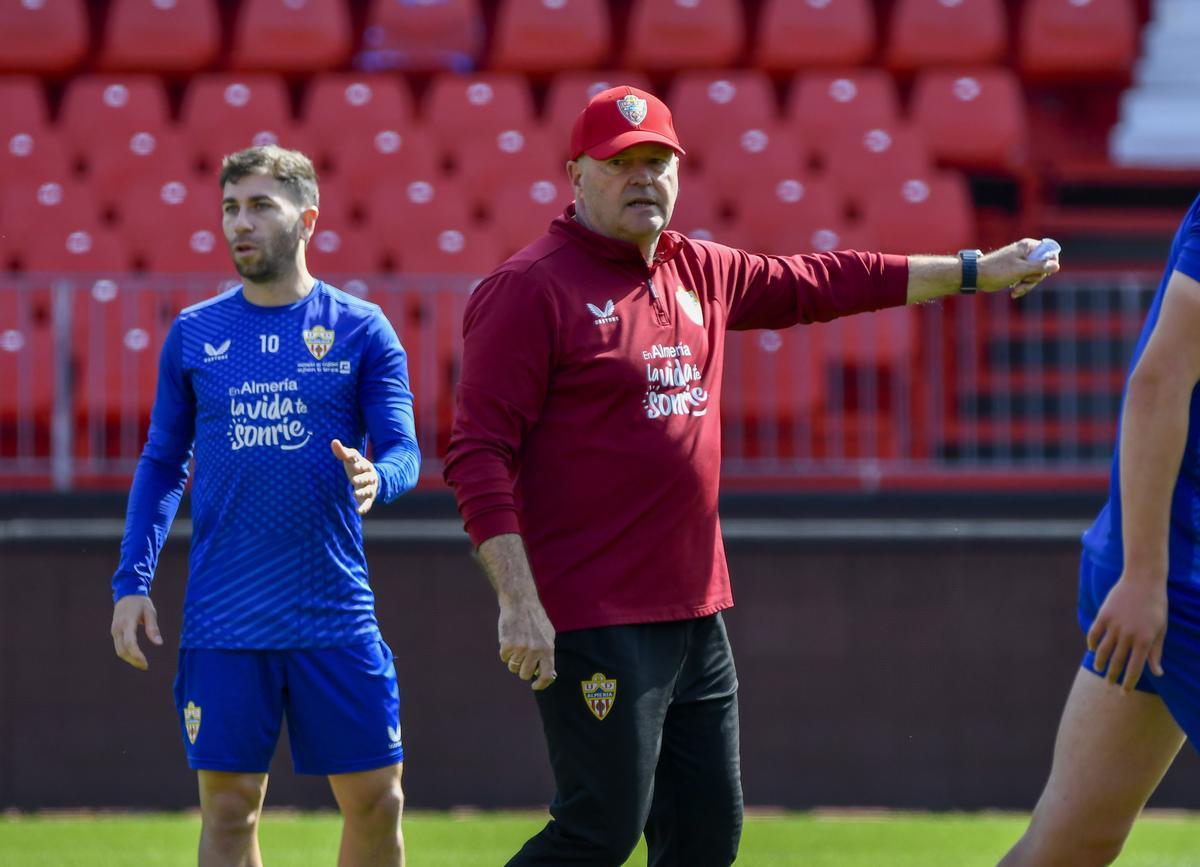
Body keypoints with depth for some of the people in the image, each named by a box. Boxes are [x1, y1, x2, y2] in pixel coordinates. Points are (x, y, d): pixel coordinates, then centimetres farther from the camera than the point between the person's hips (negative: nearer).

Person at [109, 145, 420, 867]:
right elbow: (162, 464, 13)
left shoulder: (362, 331, 3)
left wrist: (375, 476, -25)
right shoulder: (194, 334, 8)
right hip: (222, 619, 1)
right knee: (229, 806, 1)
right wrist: (132, 582, 4)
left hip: (336, 617, -1)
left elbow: (403, 450, -1)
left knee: (375, 799, 1)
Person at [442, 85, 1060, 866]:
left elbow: (817, 284, 27)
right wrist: (518, 602, -21)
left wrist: (973, 272, 30)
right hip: (594, 621, -8)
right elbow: (479, 456, -14)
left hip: (696, 616, 8)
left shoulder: (700, 273, 14)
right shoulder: (530, 290, -9)